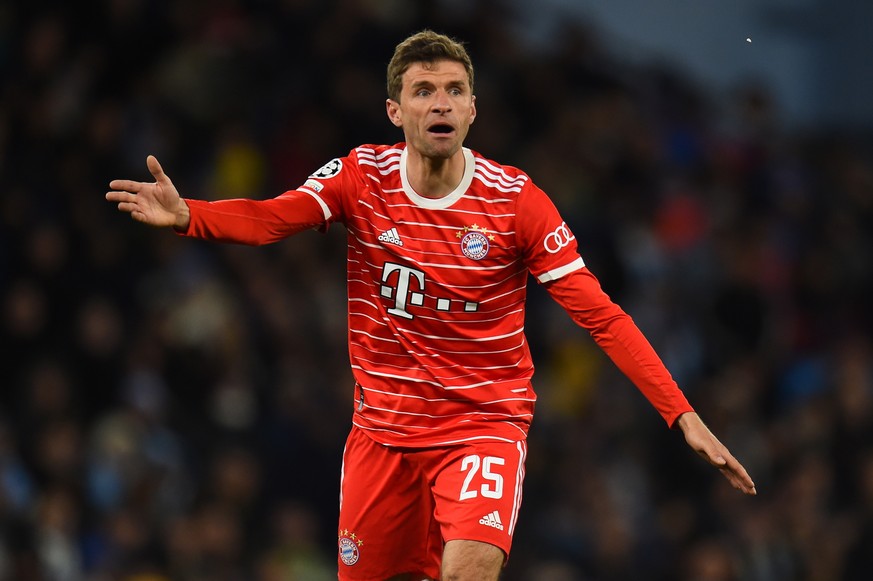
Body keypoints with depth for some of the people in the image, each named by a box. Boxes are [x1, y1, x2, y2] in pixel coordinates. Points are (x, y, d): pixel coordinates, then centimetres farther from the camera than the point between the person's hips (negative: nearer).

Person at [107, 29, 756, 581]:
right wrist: (186, 214, -40)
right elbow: (269, 219, -19)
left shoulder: (515, 199, -10)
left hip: (485, 424, -3)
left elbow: (600, 315, -11)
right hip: (384, 425, 3)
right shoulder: (362, 176, -4)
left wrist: (684, 416, -17)